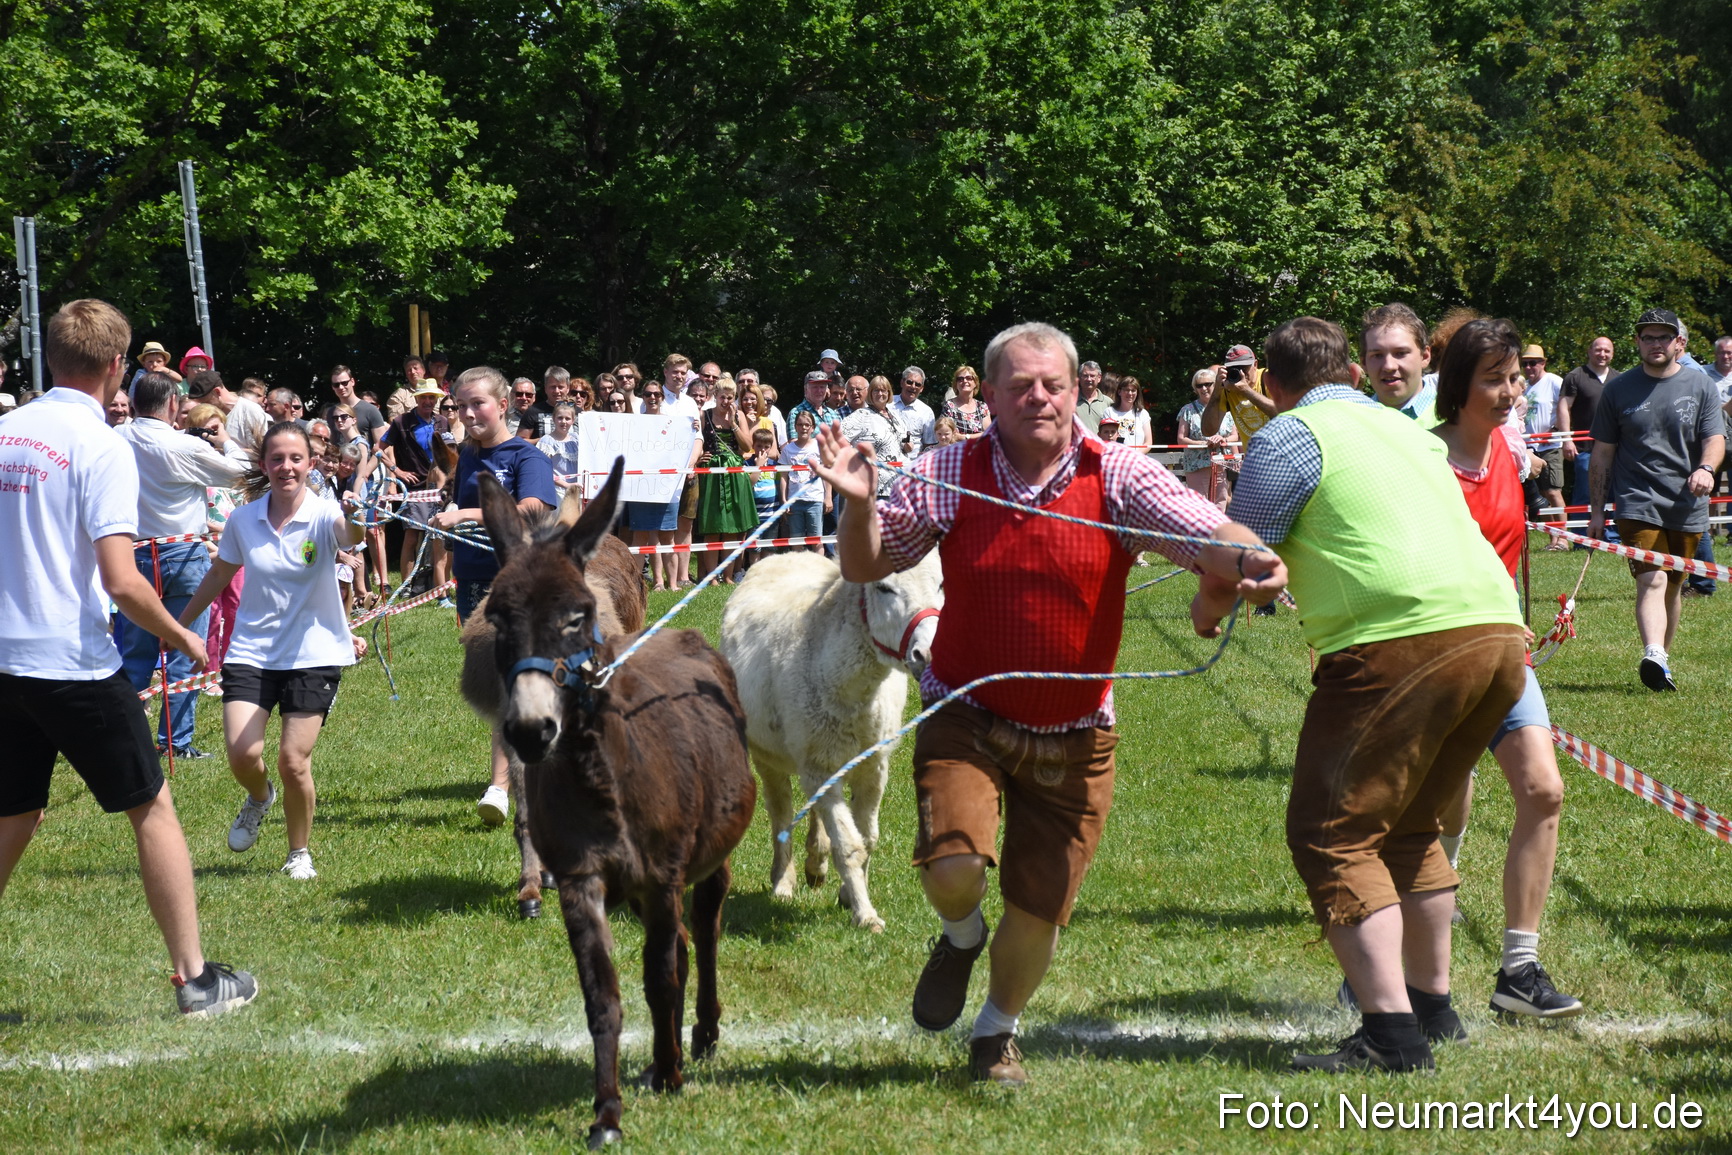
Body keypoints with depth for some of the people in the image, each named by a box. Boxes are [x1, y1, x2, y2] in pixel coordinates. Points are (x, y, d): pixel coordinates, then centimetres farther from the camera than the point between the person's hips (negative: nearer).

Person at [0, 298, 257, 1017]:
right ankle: (195, 979, 8)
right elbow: (120, 581, -19)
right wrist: (185, 639, -5)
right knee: (153, 808, 6)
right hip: (75, 661, -6)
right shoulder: (102, 446, -12)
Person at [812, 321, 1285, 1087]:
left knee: (1040, 911, 6)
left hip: (1073, 736, 1)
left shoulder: (1118, 478, -11)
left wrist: (1249, 561, -46)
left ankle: (996, 1031, 38)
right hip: (967, 715, 0)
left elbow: (1210, 538, -23)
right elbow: (865, 568, 1)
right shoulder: (947, 475, -7)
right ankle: (960, 938, 16)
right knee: (953, 866, -24)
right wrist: (858, 505, -20)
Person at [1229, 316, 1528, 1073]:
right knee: (1407, 828, 24)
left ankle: (1391, 1033, -13)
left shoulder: (1290, 437, 2)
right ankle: (1432, 1005, 30)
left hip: (1402, 639, -8)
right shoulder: (1404, 427, 27)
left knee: (1332, 835, -4)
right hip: (1499, 633, 8)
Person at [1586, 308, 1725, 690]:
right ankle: (1653, 657, -34)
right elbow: (1602, 455, 10)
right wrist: (1597, 510, 7)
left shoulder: (1701, 386, 7)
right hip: (1638, 503, -2)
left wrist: (1706, 468, -23)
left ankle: (1662, 661, 20)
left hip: (1687, 506, 2)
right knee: (1652, 579, -19)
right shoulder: (1618, 390, 6)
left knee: (1672, 587, 9)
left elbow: (1715, 438, -1)